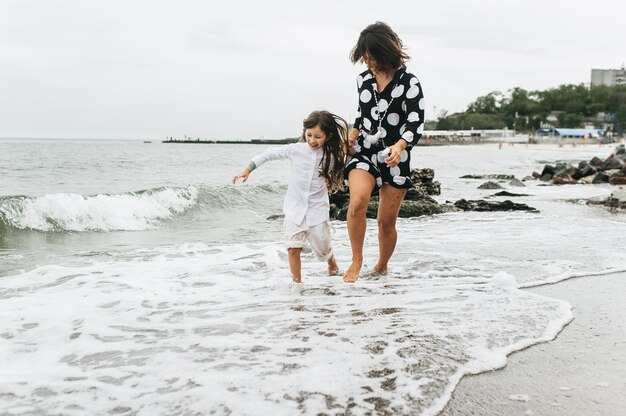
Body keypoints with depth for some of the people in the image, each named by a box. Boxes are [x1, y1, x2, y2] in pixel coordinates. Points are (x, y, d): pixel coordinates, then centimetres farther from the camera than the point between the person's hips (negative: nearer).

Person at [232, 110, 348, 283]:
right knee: (293, 248, -6)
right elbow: (269, 154, 1)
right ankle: (296, 281, 9)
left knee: (323, 249, 11)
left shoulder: (331, 156, -7)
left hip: (317, 210, 0)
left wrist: (345, 153, -6)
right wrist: (247, 171, 2)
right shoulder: (295, 150, -8)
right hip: (295, 209, 0)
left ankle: (332, 262, 45)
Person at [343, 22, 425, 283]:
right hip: (364, 153, 2)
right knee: (357, 202, -26)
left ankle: (381, 267, 31)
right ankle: (356, 261, -9)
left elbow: (415, 124, -17)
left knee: (387, 221, 5)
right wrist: (353, 134, 4)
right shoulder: (363, 80, 5)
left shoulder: (409, 83, -9)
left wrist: (399, 146, -36)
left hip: (395, 158, -2)